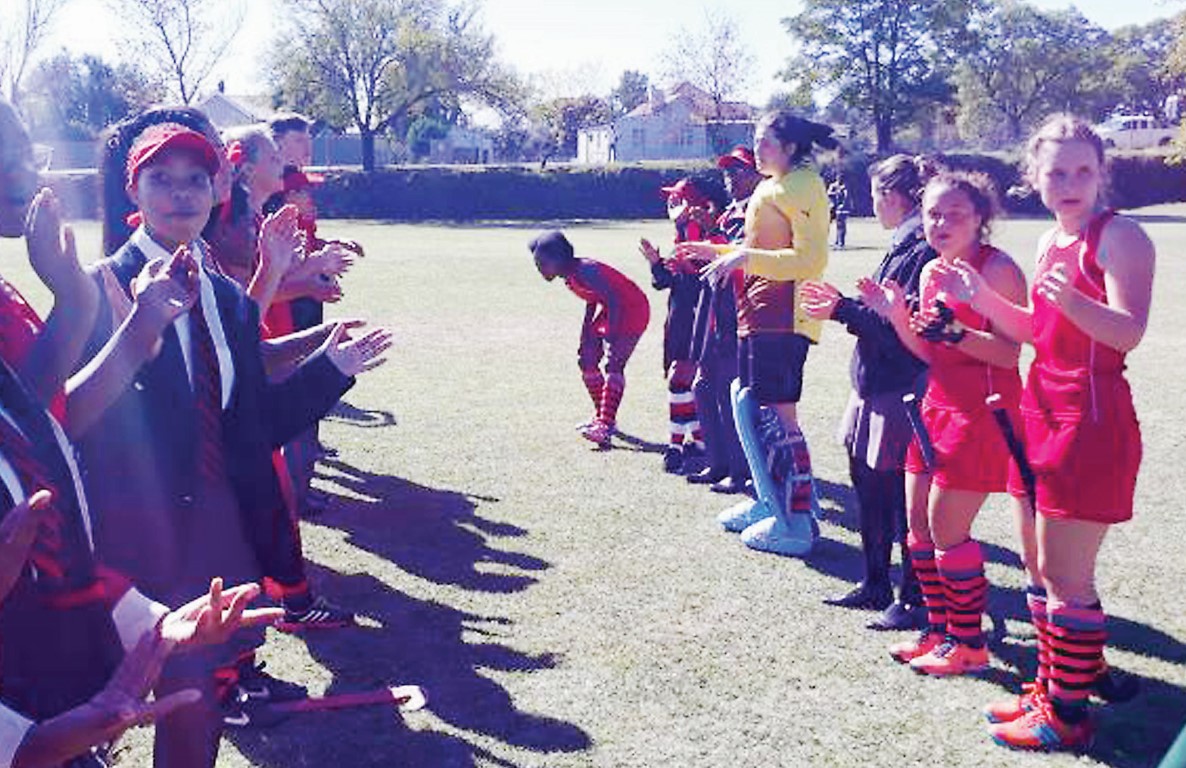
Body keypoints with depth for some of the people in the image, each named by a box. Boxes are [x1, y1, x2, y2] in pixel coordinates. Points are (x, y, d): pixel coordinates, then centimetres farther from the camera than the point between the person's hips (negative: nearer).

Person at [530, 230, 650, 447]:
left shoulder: (585, 271, -27)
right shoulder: (570, 277, 2)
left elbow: (614, 302, -31)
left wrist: (611, 343, -32)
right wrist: (585, 341, 13)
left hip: (633, 310, -10)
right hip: (610, 310, 10)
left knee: (614, 366, -19)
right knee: (587, 361, 8)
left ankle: (605, 425, -21)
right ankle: (602, 417, 19)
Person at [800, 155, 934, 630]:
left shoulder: (923, 251, -18)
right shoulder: (902, 247, 13)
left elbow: (902, 328, -22)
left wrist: (844, 310, -18)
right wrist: (844, 304, 17)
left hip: (901, 391, -10)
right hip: (874, 388, 10)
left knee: (903, 499, 0)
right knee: (870, 490, 16)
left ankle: (912, 597, 13)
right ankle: (876, 585, 29)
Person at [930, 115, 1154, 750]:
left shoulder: (1120, 237, -12)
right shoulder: (1049, 242, 13)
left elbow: (1129, 332, -22)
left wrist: (1073, 300, -40)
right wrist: (980, 296, 8)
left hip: (1092, 417, -8)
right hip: (1043, 407, 9)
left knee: (1066, 574, -3)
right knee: (1040, 566, 15)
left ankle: (1068, 714, 9)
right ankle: (1050, 683, 28)